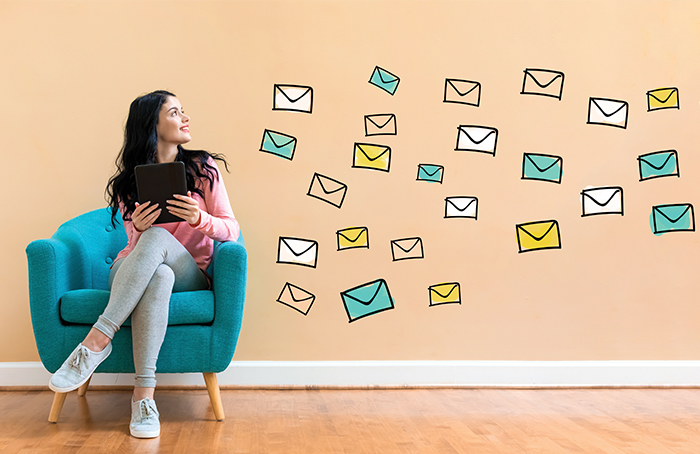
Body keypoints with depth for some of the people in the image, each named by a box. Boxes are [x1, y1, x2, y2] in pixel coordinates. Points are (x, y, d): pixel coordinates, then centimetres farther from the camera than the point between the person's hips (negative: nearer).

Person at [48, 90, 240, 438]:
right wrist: (137, 228, -20)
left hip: (189, 275, -1)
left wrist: (199, 219, -21)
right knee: (158, 274, -37)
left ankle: (97, 341, -37)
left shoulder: (202, 168, 4)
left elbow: (231, 229, 0)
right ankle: (144, 394, -41)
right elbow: (137, 243, 5)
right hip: (129, 275, 1)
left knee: (157, 237, -35)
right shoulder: (130, 179, 6)